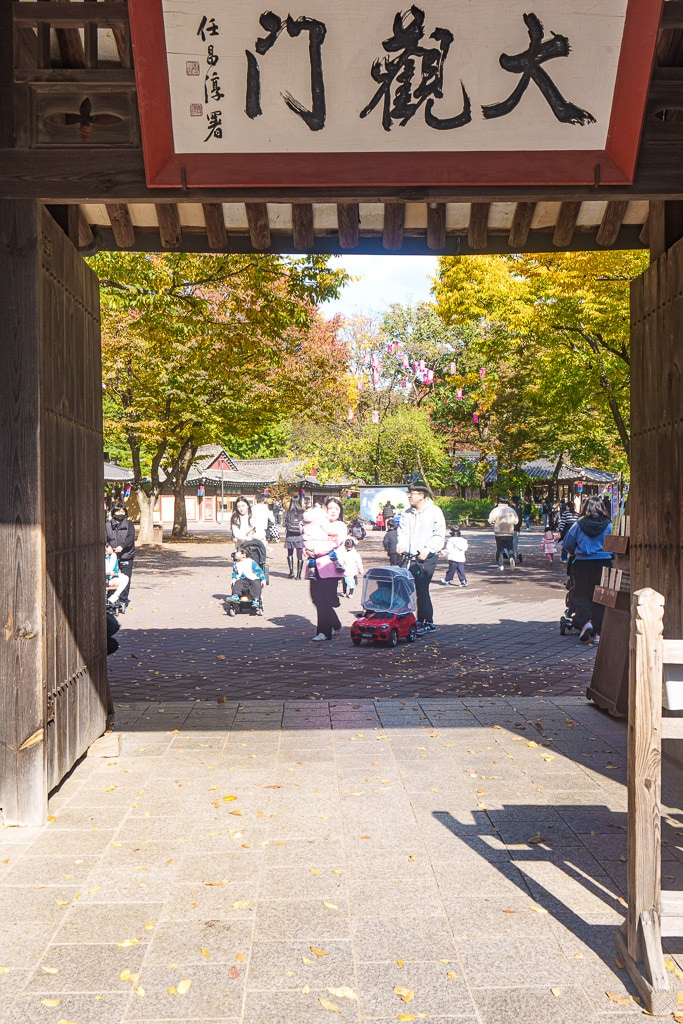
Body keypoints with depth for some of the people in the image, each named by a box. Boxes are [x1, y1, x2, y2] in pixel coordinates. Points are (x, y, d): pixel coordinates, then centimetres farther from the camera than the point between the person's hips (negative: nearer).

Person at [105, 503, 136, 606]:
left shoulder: (129, 524, 9)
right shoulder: (107, 525, 11)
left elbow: (131, 537, -6)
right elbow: (104, 538, 1)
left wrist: (122, 546, -23)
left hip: (126, 556, 0)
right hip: (112, 556, 0)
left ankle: (123, 601, 7)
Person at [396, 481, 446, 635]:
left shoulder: (434, 511, -3)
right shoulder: (407, 513, 15)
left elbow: (439, 535, -7)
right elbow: (403, 532, 13)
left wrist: (427, 550, -18)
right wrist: (401, 545, -8)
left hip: (427, 558, -6)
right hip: (410, 557, 6)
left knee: (421, 589, -11)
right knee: (422, 590, 9)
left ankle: (422, 622, -3)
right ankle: (429, 623, 17)